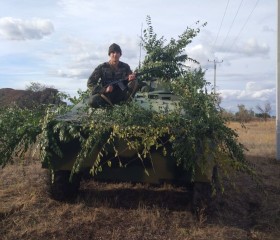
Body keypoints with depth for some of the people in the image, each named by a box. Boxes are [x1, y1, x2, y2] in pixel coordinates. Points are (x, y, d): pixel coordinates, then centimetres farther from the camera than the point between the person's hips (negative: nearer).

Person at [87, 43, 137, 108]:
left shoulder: (125, 67, 0)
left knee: (134, 82, -17)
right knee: (92, 101, -32)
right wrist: (104, 89, -22)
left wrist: (131, 78, -18)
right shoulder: (102, 67, -5)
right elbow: (90, 84, -7)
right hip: (106, 95, -2)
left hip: (120, 95, 2)